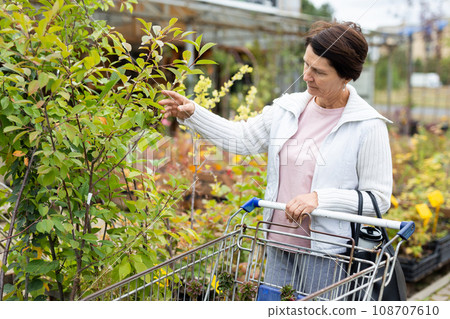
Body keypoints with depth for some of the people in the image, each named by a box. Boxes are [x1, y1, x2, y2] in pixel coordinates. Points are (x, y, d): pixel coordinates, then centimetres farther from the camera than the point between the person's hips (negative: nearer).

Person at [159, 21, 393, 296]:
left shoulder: (369, 127, -12)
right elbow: (243, 139, 13)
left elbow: (379, 199, -11)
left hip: (327, 252, -5)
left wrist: (319, 198, -23)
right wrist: (192, 114, 4)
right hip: (279, 242, 5)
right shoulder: (287, 108, 4)